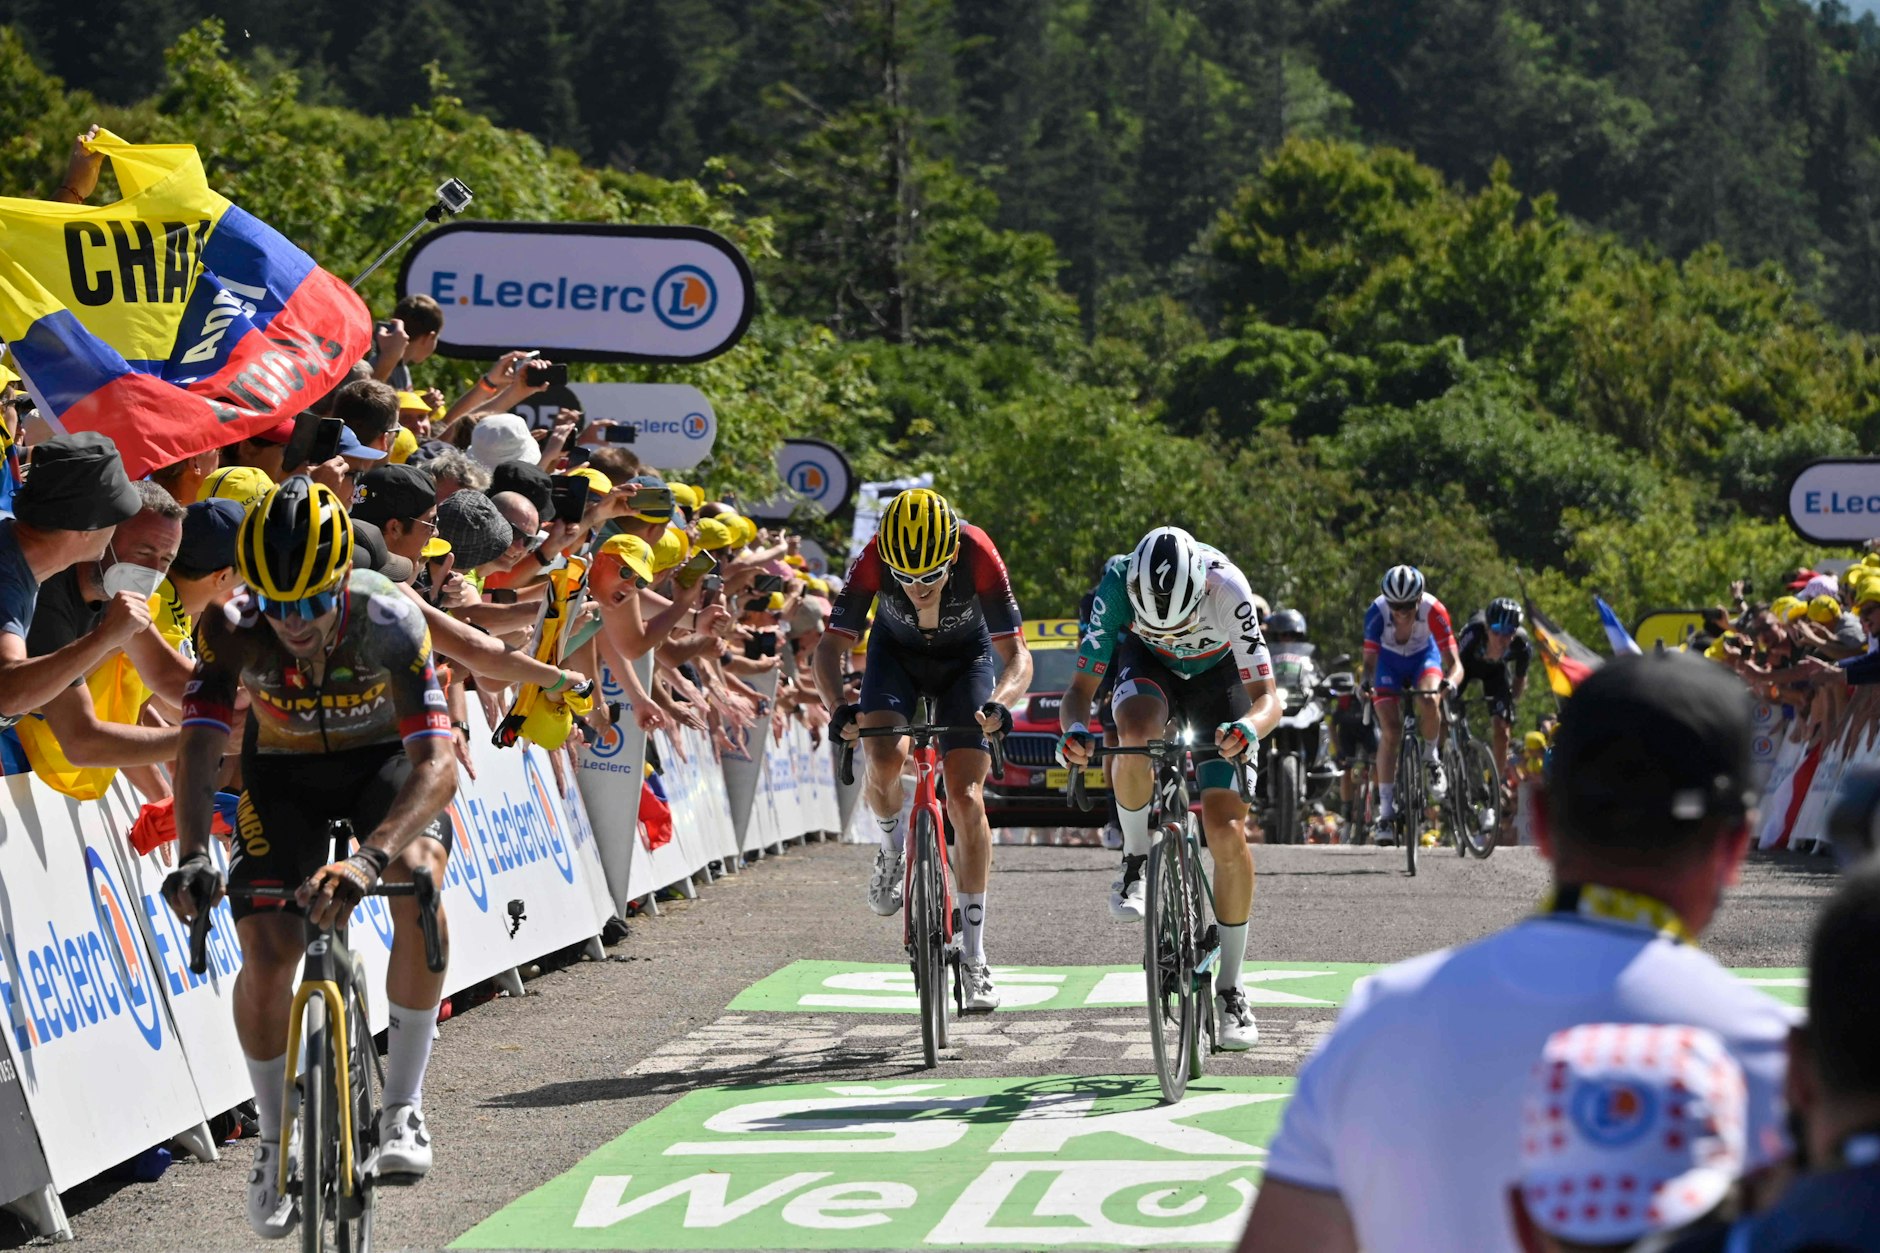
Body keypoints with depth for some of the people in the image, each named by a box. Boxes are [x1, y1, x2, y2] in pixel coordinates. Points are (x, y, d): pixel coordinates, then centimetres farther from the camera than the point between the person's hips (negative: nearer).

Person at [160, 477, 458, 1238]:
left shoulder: (390, 621, -34)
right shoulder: (232, 629, -29)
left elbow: (437, 764, -41)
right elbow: (199, 744, -34)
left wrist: (369, 857, -57)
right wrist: (191, 856, -52)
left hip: (385, 757, -2)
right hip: (284, 769, 2)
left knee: (419, 878, -31)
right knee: (266, 952, -14)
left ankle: (403, 1107, -18)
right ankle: (274, 1140, 10)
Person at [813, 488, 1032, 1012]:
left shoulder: (979, 555, -35)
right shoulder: (874, 560, -33)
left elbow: (1016, 653, -31)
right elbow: (832, 645, -28)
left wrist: (999, 701, -52)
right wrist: (838, 707, -46)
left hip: (965, 658, -1)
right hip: (896, 652, 1)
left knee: (966, 799, -12)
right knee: (884, 758, -28)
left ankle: (974, 956, -3)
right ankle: (892, 851, 6)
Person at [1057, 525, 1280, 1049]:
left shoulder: (1226, 591, -37)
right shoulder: (1117, 589, -33)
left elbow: (1268, 697, -36)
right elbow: (1080, 689, -27)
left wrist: (1250, 727, -59)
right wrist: (1074, 730, -50)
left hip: (1217, 672, -1)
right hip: (1147, 662, 1)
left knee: (1228, 835, -12)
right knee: (1137, 734, -38)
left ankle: (1231, 991, 2)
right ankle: (1136, 860, -10)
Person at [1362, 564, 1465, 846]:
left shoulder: (1433, 610, -33)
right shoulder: (1377, 612, -32)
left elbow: (1454, 663, -32)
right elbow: (1369, 661, -28)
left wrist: (1450, 682, -53)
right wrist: (1367, 682, -50)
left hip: (1424, 656, 0)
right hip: (1389, 661, 0)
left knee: (1428, 702, -33)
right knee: (1390, 732, -14)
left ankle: (1432, 759, -4)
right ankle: (1386, 810, -9)